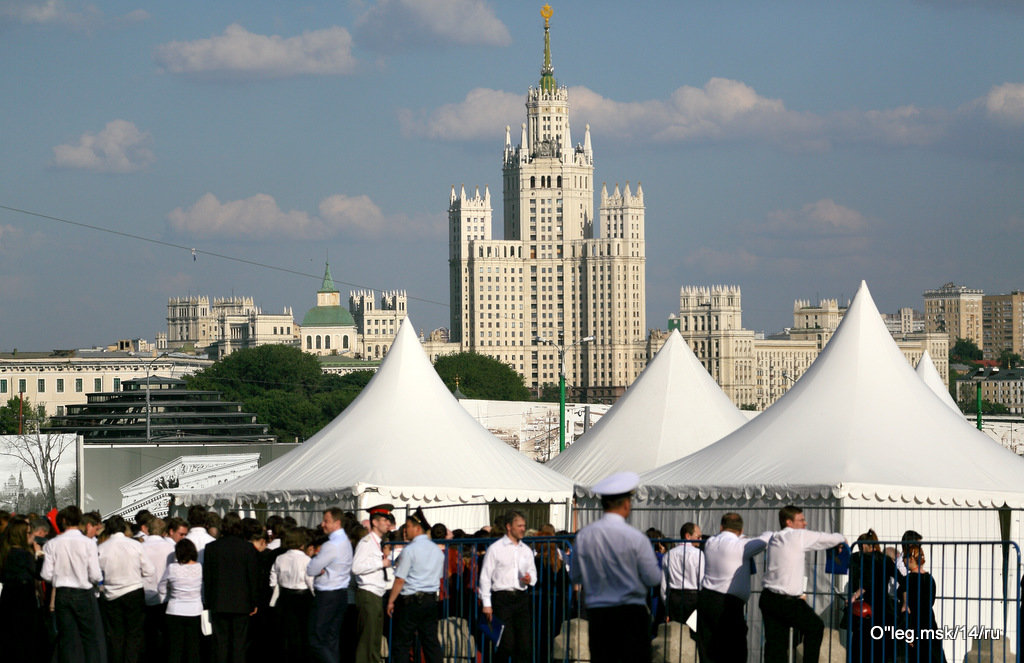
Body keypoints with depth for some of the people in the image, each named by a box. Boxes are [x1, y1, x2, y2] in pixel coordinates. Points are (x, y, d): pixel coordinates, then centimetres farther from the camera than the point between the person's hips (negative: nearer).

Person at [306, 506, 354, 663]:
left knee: (315, 640, -7)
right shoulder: (346, 542, 11)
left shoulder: (331, 545, -20)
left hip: (327, 597, -10)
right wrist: (320, 569, -3)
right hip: (342, 592, 10)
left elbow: (311, 570, -16)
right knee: (332, 639, 12)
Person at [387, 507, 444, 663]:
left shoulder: (410, 550, -12)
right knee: (431, 641, 6)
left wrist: (391, 600, -6)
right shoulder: (437, 550, 10)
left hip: (410, 600, -7)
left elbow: (400, 580, -13)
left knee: (402, 644, -1)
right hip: (431, 599, 7)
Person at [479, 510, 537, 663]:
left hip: (521, 597, 5)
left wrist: (530, 579, -2)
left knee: (525, 643, -1)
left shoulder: (526, 550, 17)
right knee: (507, 643, -11)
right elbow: (485, 577, 0)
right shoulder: (495, 548, 2)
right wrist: (486, 603, -6)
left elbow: (533, 572, 24)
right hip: (502, 597, -5)